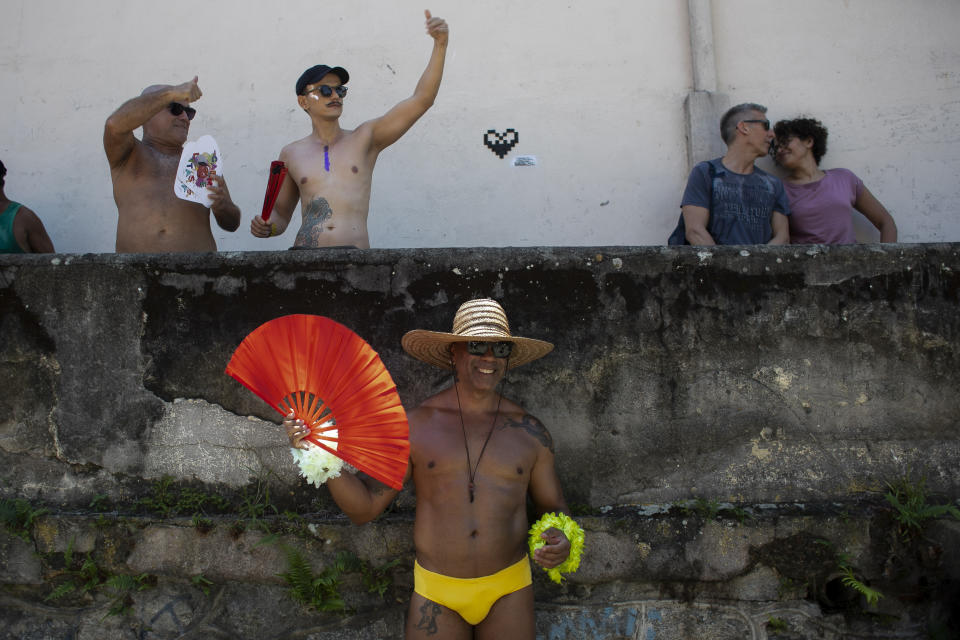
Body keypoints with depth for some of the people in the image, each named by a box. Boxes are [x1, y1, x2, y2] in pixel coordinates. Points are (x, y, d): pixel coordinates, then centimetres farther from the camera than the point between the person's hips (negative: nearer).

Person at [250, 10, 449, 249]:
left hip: (356, 256, 0)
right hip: (305, 253, 1)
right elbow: (280, 215, 23)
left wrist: (440, 44, -5)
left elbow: (421, 100, 3)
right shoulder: (291, 154, 14)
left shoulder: (365, 139, 9)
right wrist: (265, 227, 0)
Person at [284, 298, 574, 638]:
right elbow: (364, 508, -4)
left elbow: (552, 505, 9)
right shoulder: (416, 426, -6)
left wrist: (560, 542, -13)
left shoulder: (529, 431, -2)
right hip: (436, 592, -1)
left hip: (508, 590, 1)